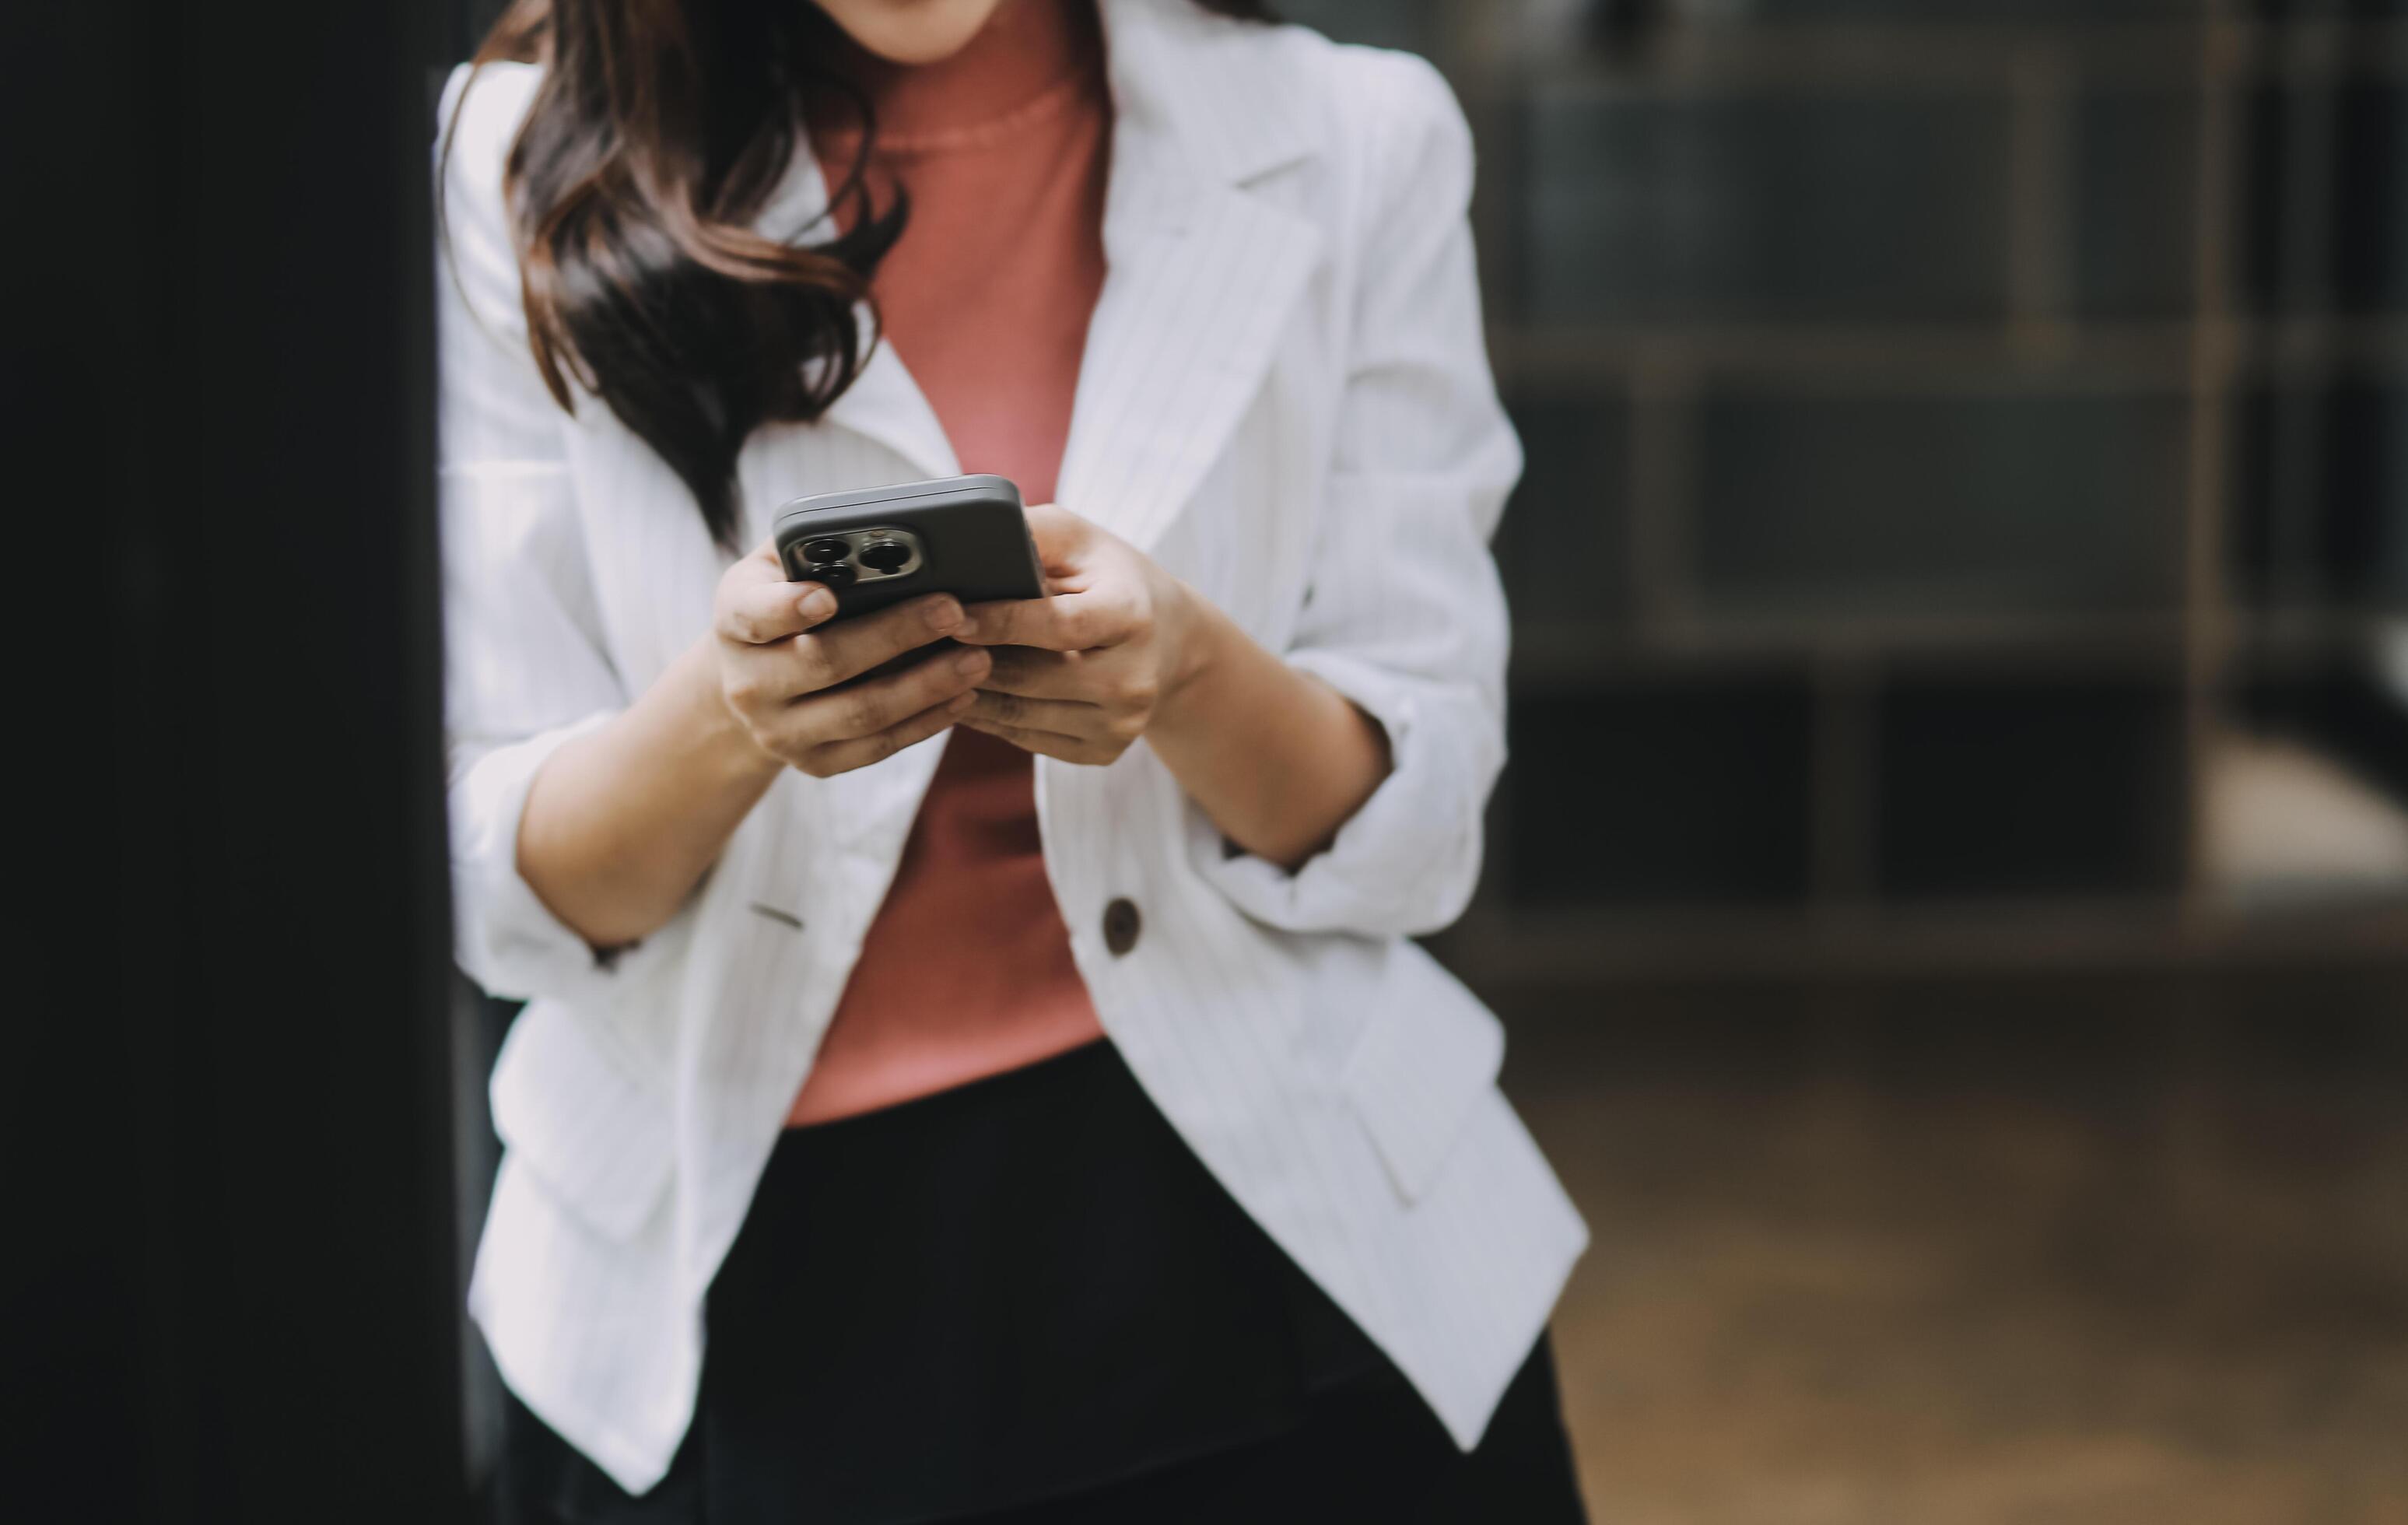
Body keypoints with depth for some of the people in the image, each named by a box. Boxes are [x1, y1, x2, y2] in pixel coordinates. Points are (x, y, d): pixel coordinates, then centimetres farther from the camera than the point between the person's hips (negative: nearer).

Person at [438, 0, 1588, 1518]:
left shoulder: (1351, 140, -3)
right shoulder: (525, 164, -5)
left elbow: (1414, 832, -4)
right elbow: (496, 885, -7)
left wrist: (1189, 670, -26)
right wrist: (721, 717, -29)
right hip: (751, 1267, 0)